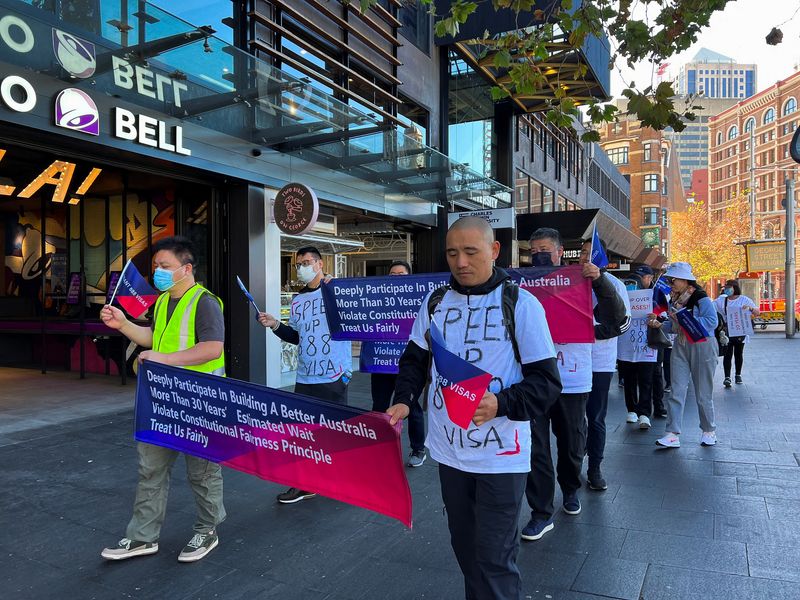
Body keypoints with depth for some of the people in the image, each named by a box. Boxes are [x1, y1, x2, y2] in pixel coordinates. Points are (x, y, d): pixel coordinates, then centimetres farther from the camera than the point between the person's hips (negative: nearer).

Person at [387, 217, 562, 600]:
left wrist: (502, 404, -27)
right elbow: (415, 359, 15)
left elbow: (546, 381, -10)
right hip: (450, 451, 5)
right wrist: (404, 400, -3)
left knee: (493, 559, 1)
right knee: (465, 550, 19)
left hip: (501, 455, -4)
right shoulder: (435, 302, 4)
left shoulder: (521, 304, -9)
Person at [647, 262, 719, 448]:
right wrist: (659, 324, -5)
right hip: (681, 347, 6)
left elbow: (712, 321, -24)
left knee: (703, 393, 7)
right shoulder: (674, 299, 7)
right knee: (677, 391, -2)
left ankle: (709, 431, 27)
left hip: (702, 347, -6)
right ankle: (673, 434, -2)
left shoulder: (701, 298, -14)